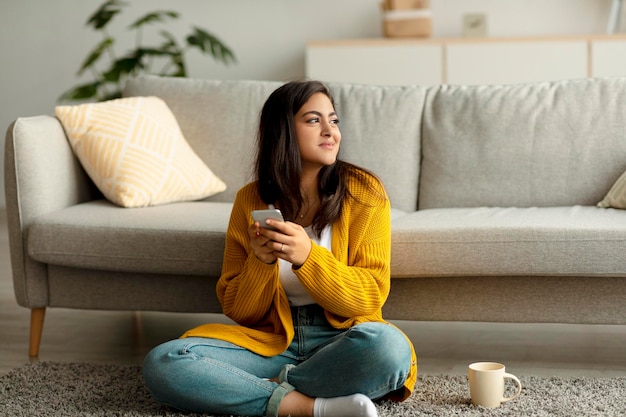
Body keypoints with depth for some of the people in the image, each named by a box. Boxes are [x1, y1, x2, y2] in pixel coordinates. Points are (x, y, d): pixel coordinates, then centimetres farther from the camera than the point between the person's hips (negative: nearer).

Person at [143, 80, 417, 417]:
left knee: (387, 345, -37)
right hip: (271, 341, 2)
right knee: (161, 363, -23)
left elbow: (370, 298, -8)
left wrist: (307, 256, -24)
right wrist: (260, 261, -16)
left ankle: (271, 388, -16)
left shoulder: (363, 191, -3)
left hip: (342, 340, -2)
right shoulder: (250, 200, 3)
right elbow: (239, 311, 5)